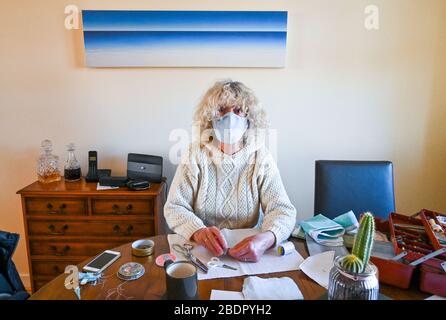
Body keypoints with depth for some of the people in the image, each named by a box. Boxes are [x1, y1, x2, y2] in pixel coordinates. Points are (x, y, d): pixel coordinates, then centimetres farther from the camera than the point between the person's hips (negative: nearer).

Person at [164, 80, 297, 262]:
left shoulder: (260, 156, -4)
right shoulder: (196, 154, -4)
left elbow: (282, 209, -11)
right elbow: (175, 207, -9)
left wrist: (265, 239, -32)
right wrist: (198, 231, -30)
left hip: (248, 251, 2)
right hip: (201, 249, -1)